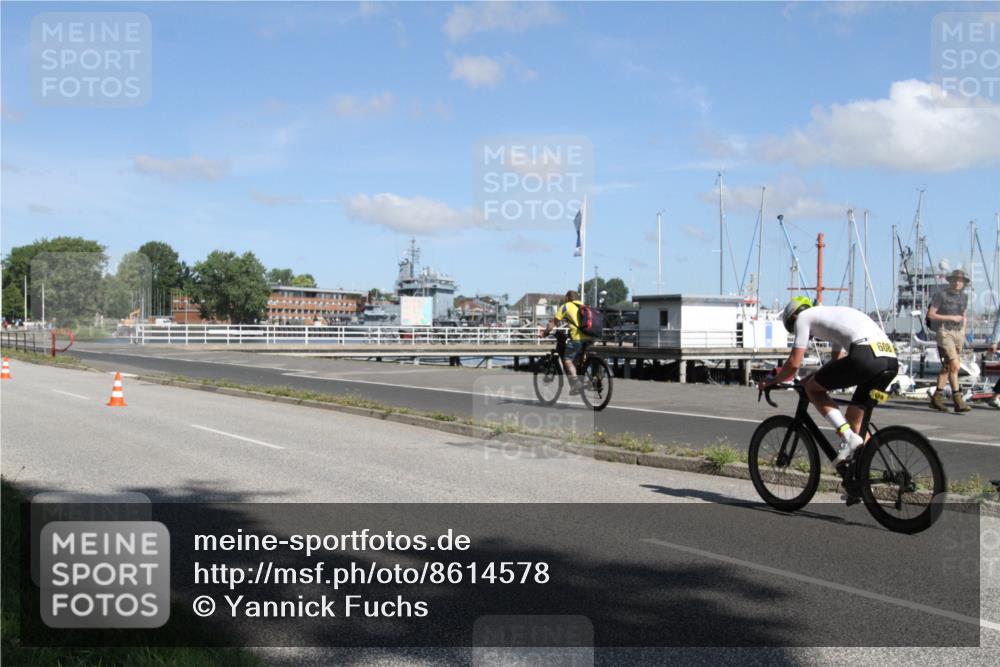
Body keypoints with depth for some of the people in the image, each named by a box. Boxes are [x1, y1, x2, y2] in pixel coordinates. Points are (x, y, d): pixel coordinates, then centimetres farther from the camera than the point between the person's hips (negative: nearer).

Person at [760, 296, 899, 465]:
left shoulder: (803, 317, 14)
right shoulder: (834, 314, 38)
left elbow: (794, 363, 10)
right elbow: (838, 361, 43)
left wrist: (772, 381, 26)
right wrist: (813, 377, 50)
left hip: (865, 355, -8)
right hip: (891, 359, 8)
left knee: (812, 388, 10)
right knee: (855, 418, 22)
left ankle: (848, 437, -5)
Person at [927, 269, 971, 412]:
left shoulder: (964, 297, 13)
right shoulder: (941, 295, -6)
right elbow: (930, 315, -8)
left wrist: (963, 333, 12)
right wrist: (950, 318, -13)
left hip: (958, 333, 7)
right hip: (944, 332, -7)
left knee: (947, 367, 8)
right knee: (955, 366, -15)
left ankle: (936, 398, 16)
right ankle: (958, 401, -16)